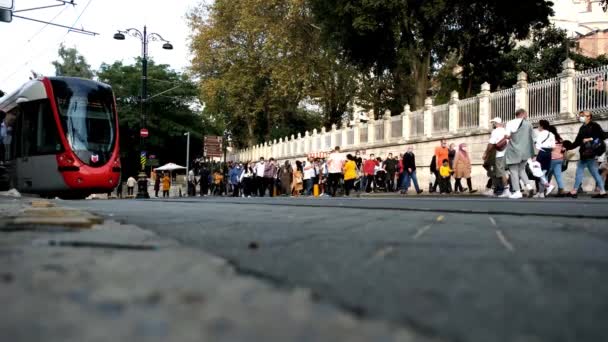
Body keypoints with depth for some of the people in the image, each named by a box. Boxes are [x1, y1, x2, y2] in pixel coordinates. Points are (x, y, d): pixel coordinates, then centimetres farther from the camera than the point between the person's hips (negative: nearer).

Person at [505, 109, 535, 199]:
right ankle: (529, 186, 1)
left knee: (514, 171, 2)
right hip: (525, 151, 4)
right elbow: (532, 138, 7)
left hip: (514, 151, -4)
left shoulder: (510, 123, -3)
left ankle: (517, 192, -5)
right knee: (521, 169, 19)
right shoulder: (528, 124, 6)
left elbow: (507, 136, -14)